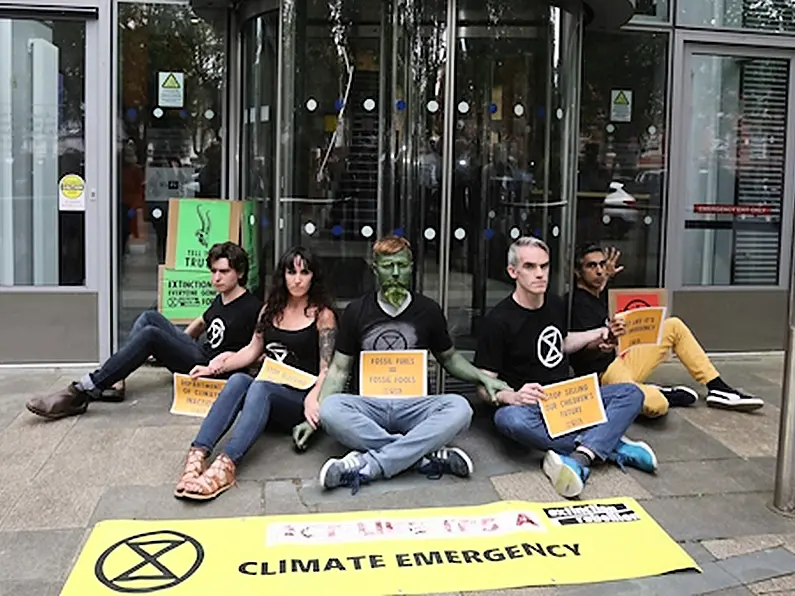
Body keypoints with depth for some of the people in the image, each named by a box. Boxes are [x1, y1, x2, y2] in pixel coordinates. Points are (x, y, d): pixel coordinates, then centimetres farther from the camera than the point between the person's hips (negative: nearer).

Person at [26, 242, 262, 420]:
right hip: (196, 352, 9)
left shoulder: (251, 308, -11)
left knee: (150, 334, -24)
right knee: (150, 317, -2)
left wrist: (229, 356, -24)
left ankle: (82, 393, -25)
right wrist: (176, 342, 25)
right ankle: (114, 379, -14)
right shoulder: (220, 300, 16)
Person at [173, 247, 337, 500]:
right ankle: (197, 455, -44)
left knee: (260, 388, -36)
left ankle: (225, 465, -55)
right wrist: (214, 368, 7)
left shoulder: (323, 315, 0)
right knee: (238, 380, -30)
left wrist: (313, 398, -26)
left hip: (300, 400, -4)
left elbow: (327, 369, -7)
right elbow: (253, 350, 20)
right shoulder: (271, 309, 17)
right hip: (268, 388, 5)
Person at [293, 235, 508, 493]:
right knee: (330, 409, -33)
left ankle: (366, 466, -36)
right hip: (369, 405, 0)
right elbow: (339, 369, 9)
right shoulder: (356, 311, 7)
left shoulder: (428, 310, 9)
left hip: (414, 405, 1)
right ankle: (427, 456, -33)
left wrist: (482, 377, 3)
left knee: (459, 408, -31)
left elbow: (449, 358, 21)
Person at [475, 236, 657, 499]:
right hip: (529, 405, -6)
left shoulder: (556, 304, 11)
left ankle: (579, 458, -38)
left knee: (631, 393, -15)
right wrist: (510, 396, -30)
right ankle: (614, 447, -32)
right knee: (510, 419, -40)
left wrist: (599, 334, 22)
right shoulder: (499, 321, -10)